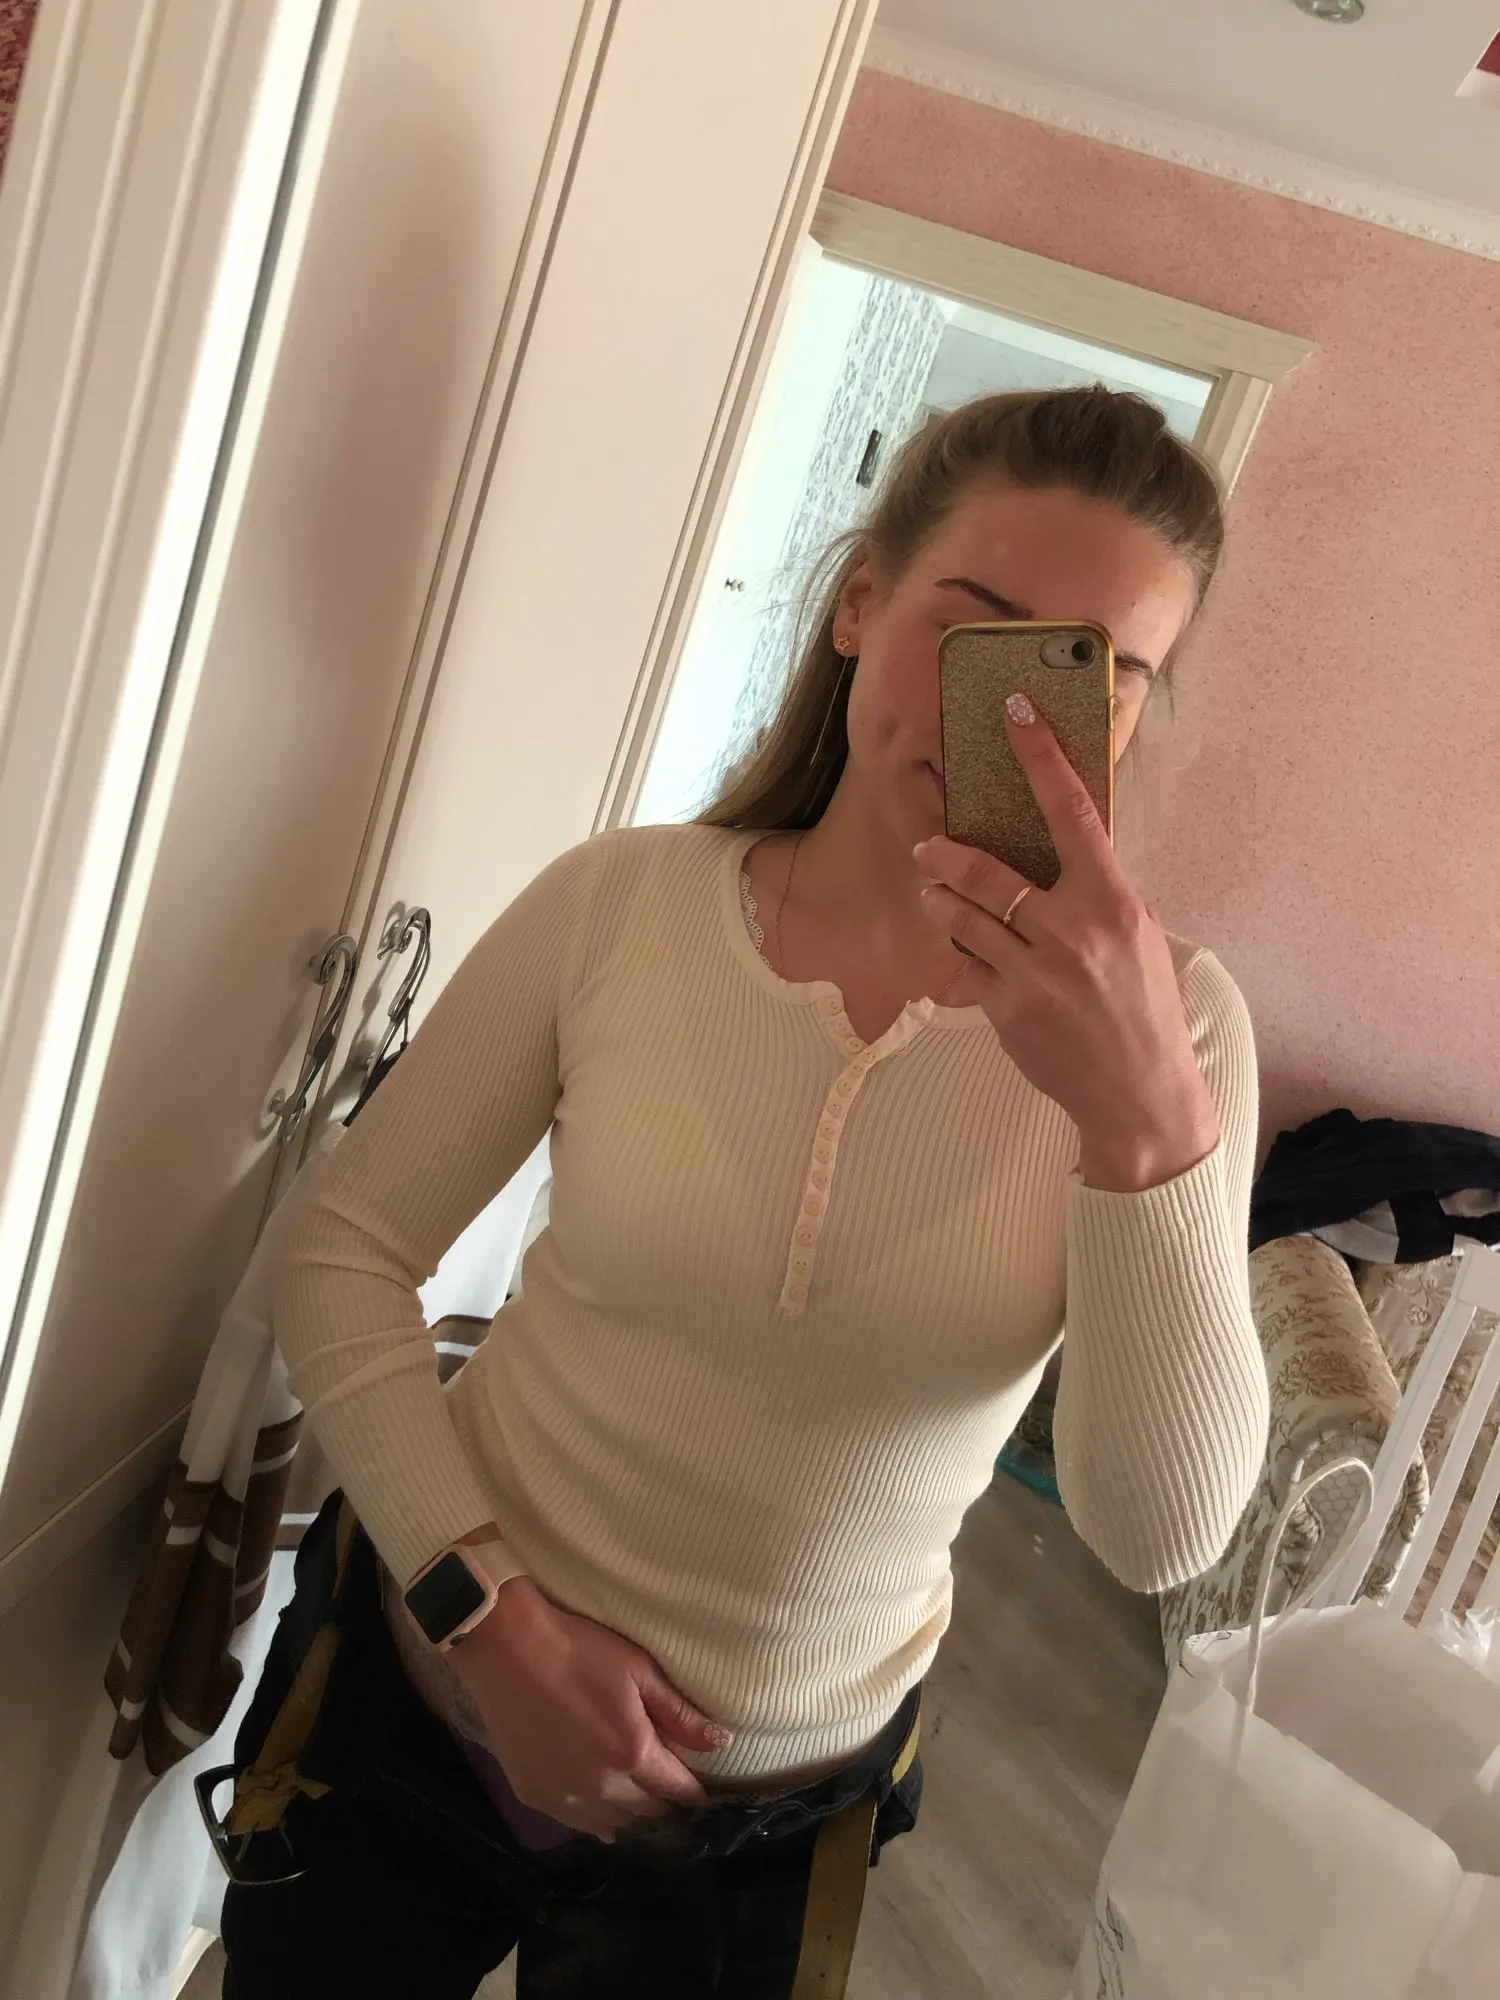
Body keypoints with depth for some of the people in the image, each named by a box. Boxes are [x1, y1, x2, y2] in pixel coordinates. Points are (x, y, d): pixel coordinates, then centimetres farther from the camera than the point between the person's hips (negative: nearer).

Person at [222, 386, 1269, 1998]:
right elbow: (344, 1256, -8)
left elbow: (1162, 1538, -22)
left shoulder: (1163, 1023, -14)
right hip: (423, 1683, 1)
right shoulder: (618, 905, -15)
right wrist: (494, 1611, -15)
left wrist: (1147, 1114, -35)